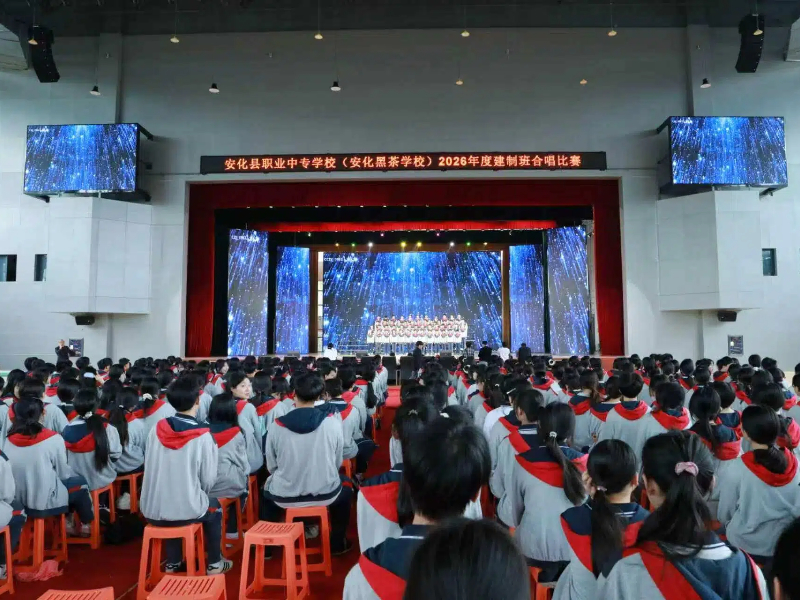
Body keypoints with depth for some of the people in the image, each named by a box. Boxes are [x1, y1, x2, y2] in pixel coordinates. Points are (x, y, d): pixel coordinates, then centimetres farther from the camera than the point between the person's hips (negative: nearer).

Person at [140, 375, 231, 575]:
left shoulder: (157, 429, -5)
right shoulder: (203, 436, -16)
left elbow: (150, 468, 7)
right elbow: (208, 481, -9)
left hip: (151, 510, 4)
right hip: (186, 511, -3)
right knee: (214, 509, 27)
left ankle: (172, 564, 40)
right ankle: (214, 564, 33)